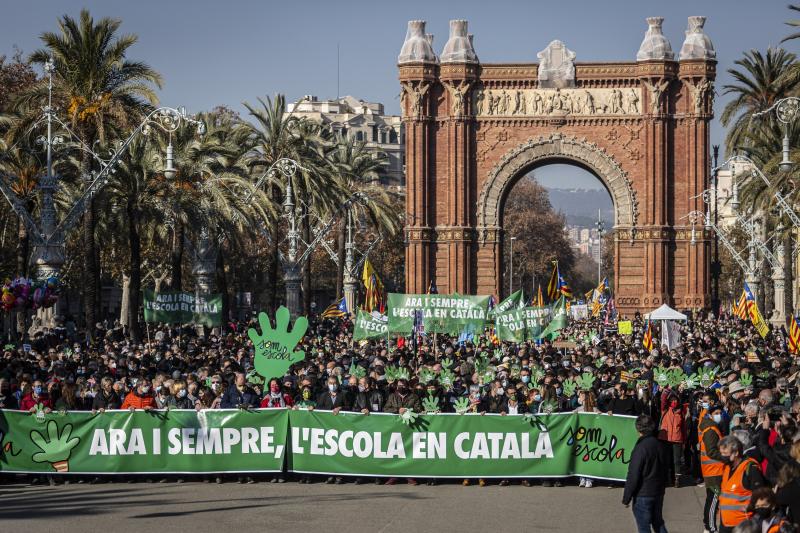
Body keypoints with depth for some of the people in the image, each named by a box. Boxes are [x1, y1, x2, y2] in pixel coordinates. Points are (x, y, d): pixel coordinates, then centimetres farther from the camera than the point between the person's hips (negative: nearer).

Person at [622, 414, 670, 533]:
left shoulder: (640, 448, -20)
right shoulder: (660, 445, 3)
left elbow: (633, 476, -19)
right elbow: (666, 469, 15)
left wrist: (626, 498, -11)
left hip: (642, 495, -7)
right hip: (659, 492, 7)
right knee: (658, 523, 18)